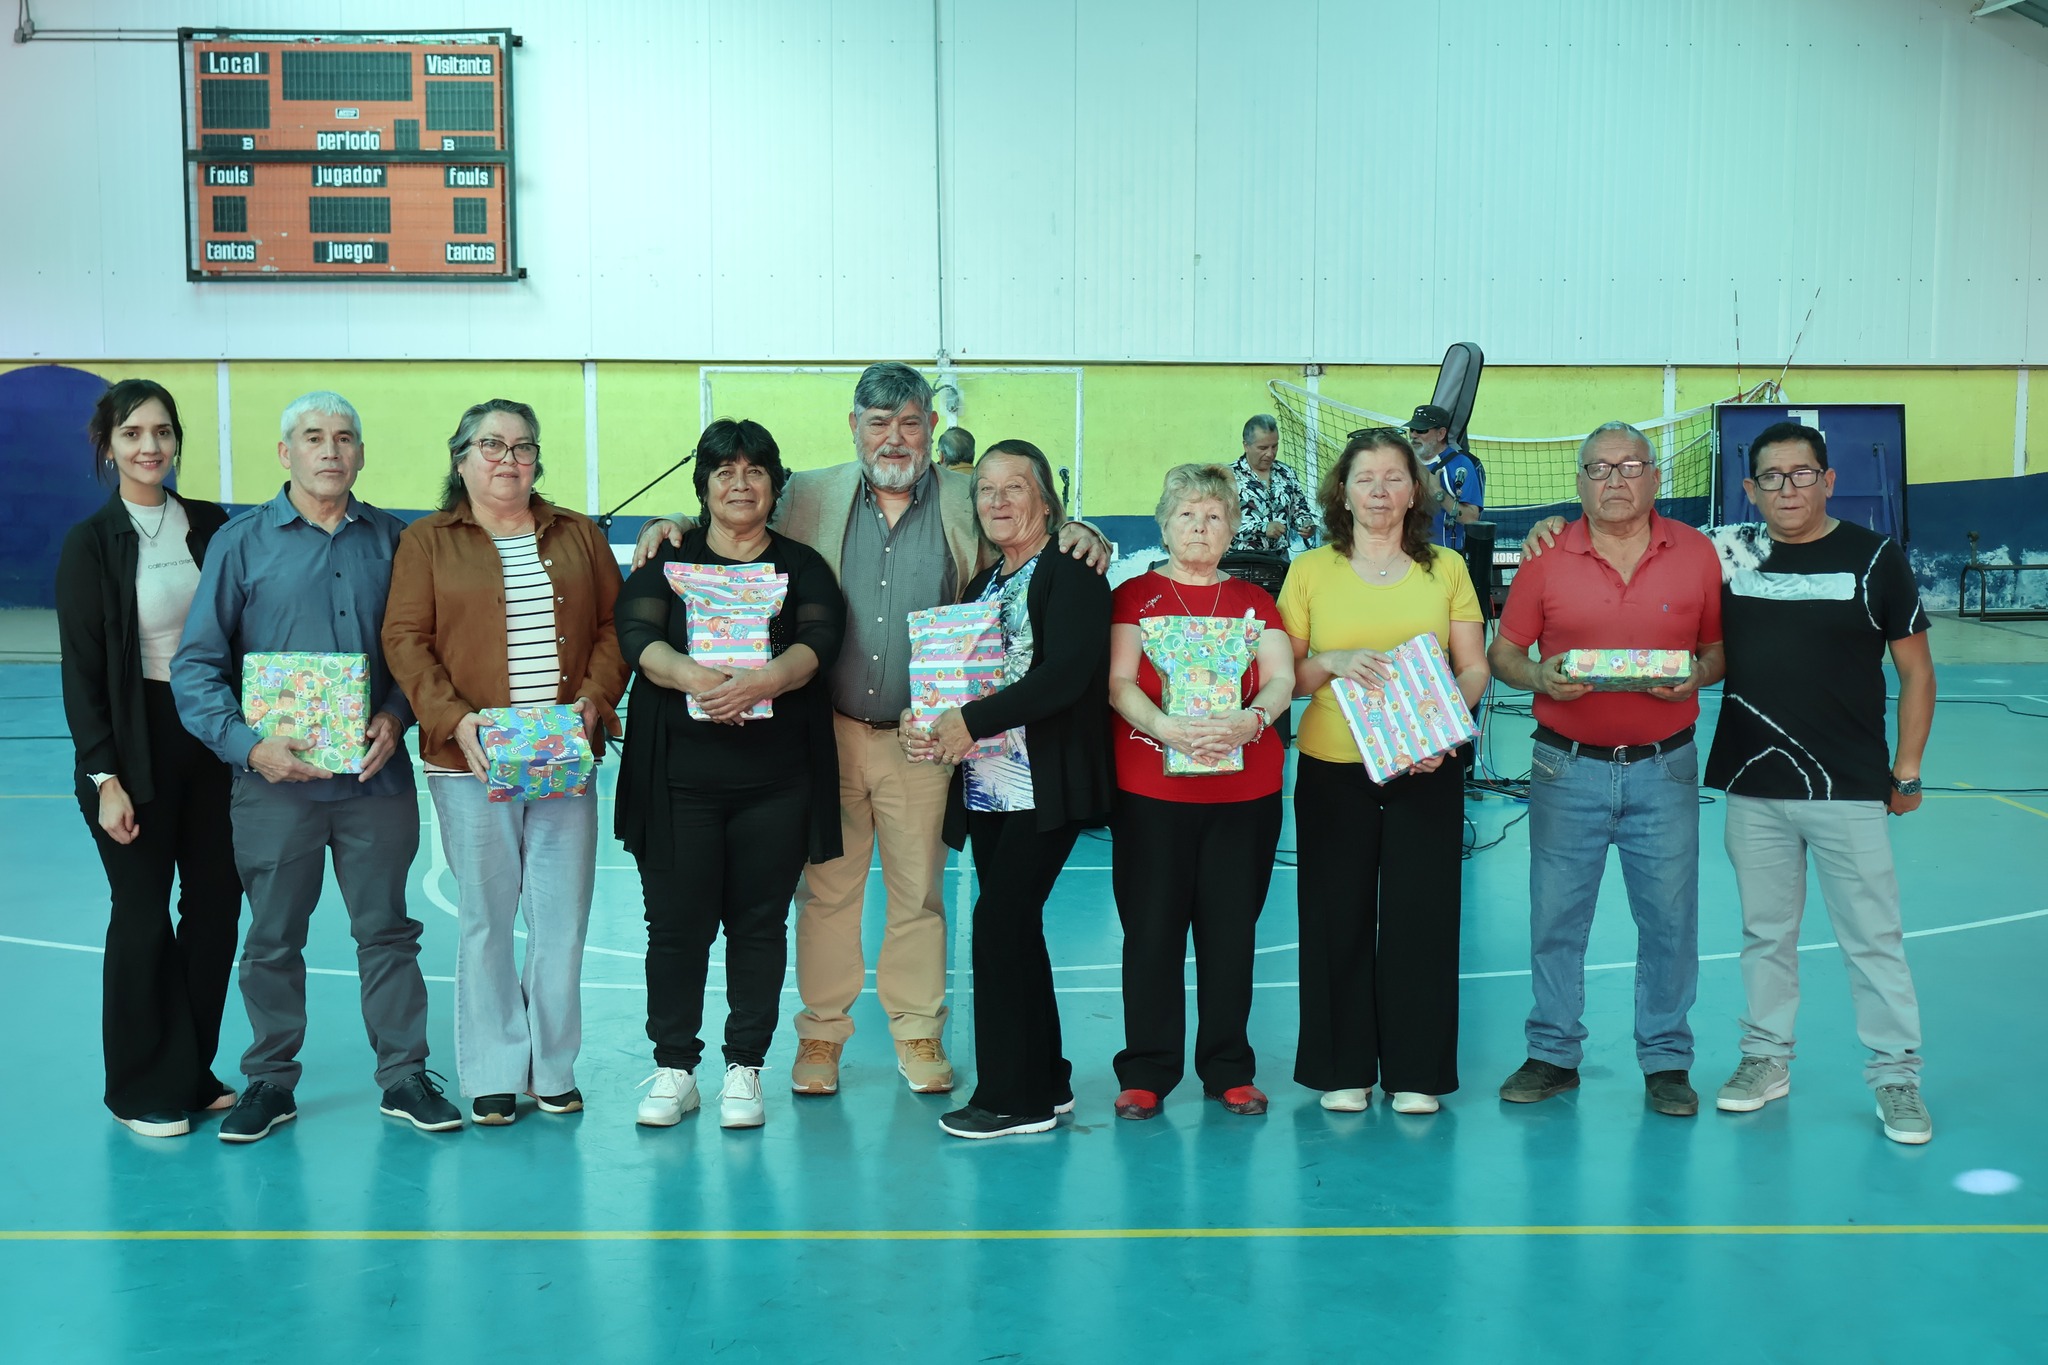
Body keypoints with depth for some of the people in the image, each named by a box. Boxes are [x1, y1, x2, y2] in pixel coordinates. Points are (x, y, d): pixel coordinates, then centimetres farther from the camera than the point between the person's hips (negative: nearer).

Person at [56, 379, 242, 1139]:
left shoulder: (210, 527, 4)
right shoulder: (90, 544, -6)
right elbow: (81, 671, -7)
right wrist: (103, 777, -12)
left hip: (213, 737, 4)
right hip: (136, 744, -4)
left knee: (216, 902, 7)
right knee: (143, 914, 4)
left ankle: (194, 1072, 24)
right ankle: (145, 1090, 18)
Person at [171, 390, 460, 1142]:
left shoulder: (391, 539, 5)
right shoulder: (241, 542, -1)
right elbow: (196, 665, -3)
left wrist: (397, 715, -9)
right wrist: (248, 744, -15)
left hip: (376, 774, 1)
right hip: (277, 779, -1)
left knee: (387, 930, 9)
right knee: (273, 938, 10)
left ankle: (404, 1077, 20)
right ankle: (270, 1082, 25)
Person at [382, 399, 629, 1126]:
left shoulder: (579, 535, 13)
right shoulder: (426, 542, 6)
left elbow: (615, 625, 10)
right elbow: (405, 640, -1)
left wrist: (595, 701, -6)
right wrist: (455, 720, -14)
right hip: (472, 764, -2)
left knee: (564, 919, 2)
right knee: (486, 919, 3)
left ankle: (555, 1068, 16)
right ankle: (493, 1075, 15)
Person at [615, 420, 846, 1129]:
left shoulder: (802, 566, 10)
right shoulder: (666, 559, 9)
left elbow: (818, 642, -7)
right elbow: (637, 635, -7)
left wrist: (765, 679, -28)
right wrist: (694, 675, -27)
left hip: (776, 778, 0)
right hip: (678, 774, 0)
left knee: (760, 923, 4)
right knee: (676, 921, 2)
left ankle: (744, 1069, 16)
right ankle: (673, 1068, 15)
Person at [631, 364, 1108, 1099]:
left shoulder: (969, 504, 4)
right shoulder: (809, 498, 6)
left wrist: (1080, 536, -12)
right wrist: (676, 528, -4)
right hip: (829, 730, 1)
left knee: (919, 891, 8)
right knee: (825, 886, 8)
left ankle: (918, 1034, 24)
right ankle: (820, 1032, 22)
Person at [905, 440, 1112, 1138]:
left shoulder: (1070, 572, -7)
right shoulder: (981, 582, 18)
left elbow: (1069, 672, -20)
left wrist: (972, 721, -21)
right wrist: (924, 724, -3)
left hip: (1047, 785, -8)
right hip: (986, 785, 8)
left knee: (999, 923, -10)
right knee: (1014, 928, 10)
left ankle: (1012, 1095, 1)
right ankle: (1045, 1083, 21)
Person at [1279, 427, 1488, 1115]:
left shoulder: (1446, 569, 7)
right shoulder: (1310, 571, 5)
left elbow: (1474, 669, 6)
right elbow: (1284, 675, 5)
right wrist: (1334, 662, -14)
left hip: (1426, 770, 1)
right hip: (1333, 769, 0)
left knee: (1420, 914, 3)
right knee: (1338, 915, 4)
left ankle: (1415, 1071, 16)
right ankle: (1342, 1068, 17)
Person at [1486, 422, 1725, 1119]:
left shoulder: (1696, 552, 2)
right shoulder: (1548, 557, 0)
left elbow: (1721, 646, 8)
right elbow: (1503, 653, 3)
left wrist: (1697, 675, -13)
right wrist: (1538, 677, -17)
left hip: (1664, 769, 0)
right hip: (1568, 768, 0)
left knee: (1669, 917, 6)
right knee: (1556, 916, 7)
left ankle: (1667, 1060, 21)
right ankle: (1553, 1054, 21)